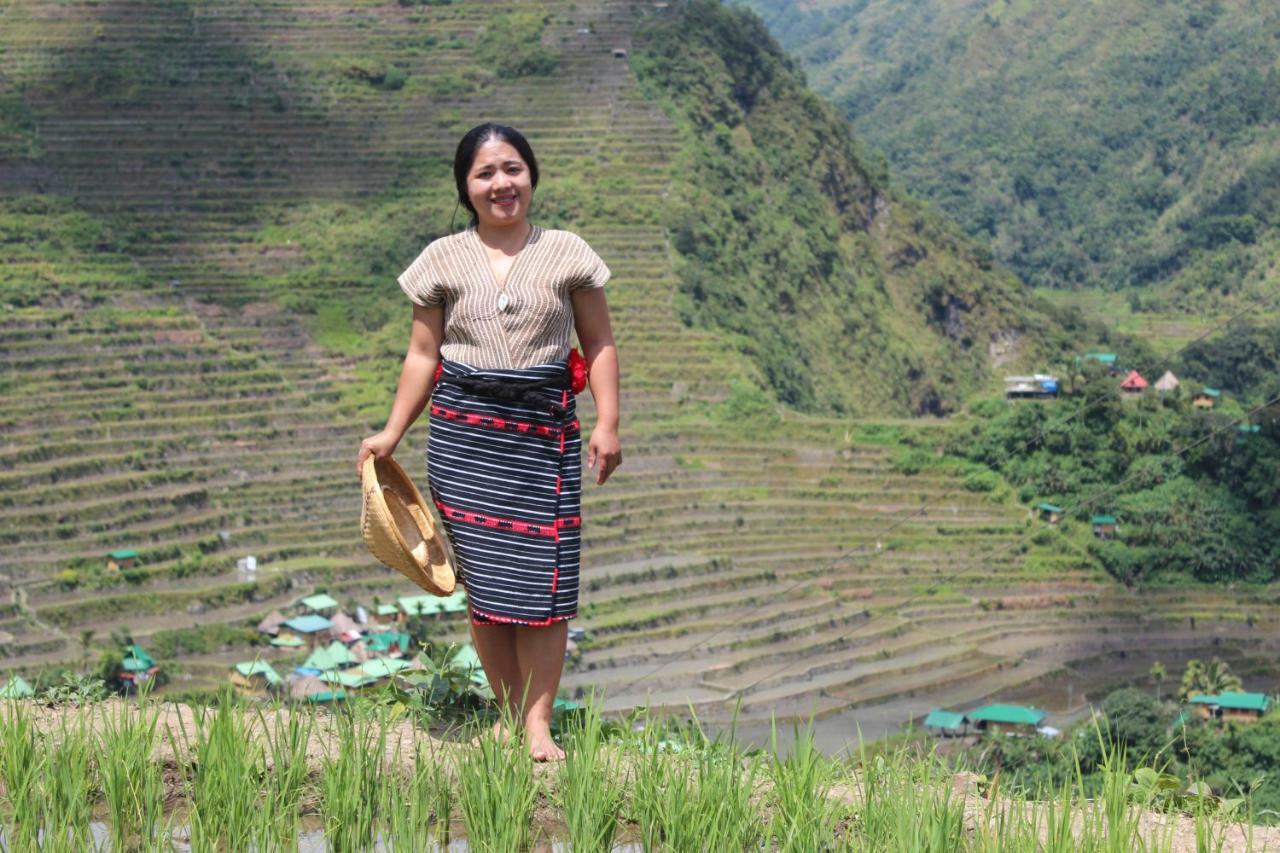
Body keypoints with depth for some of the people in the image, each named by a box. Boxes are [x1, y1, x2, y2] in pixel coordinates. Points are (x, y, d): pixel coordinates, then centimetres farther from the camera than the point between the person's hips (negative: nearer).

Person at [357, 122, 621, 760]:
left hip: (544, 433, -1)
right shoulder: (444, 260, 7)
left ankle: (539, 721, 2)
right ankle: (508, 714, 12)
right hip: (463, 433, 1)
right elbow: (422, 355, 10)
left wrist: (607, 423, -3)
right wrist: (392, 432, 4)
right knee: (483, 580, 1)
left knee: (542, 581, -5)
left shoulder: (567, 254, 6)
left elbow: (599, 344, 7)